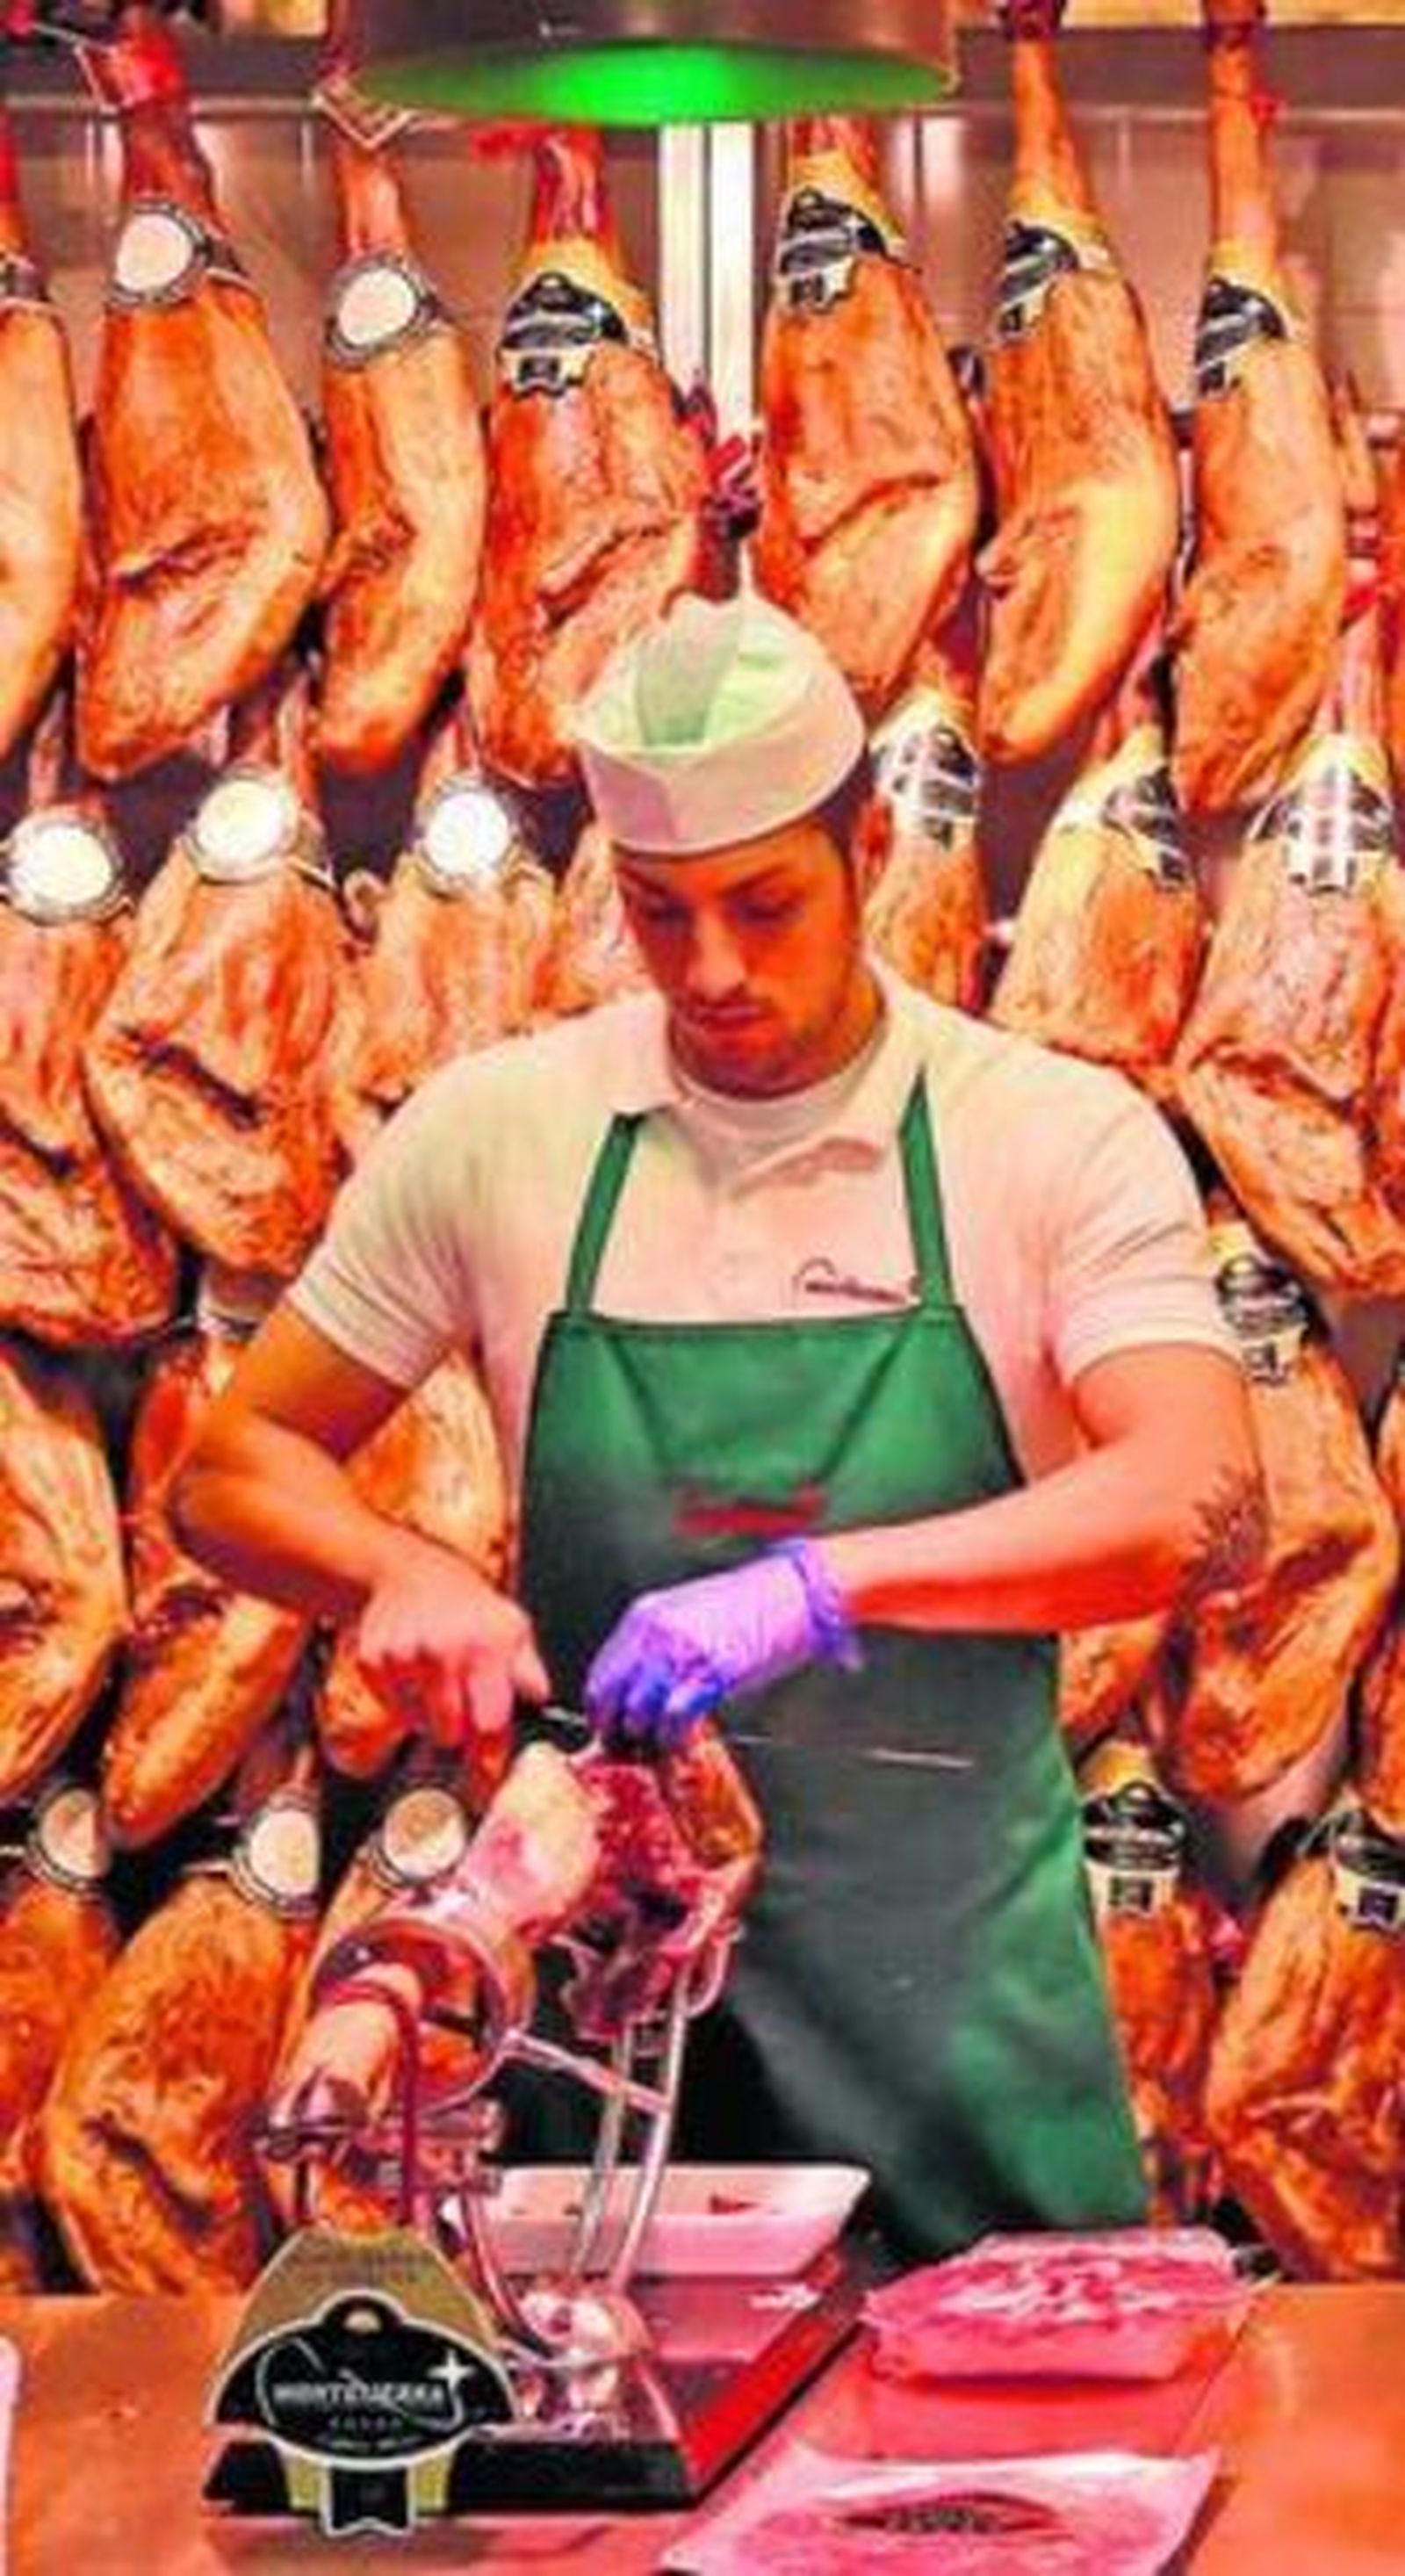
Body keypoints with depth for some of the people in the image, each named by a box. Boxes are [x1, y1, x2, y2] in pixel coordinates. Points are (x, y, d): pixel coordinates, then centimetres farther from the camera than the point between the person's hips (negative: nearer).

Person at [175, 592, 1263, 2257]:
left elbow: (1200, 1507, -18)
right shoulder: (495, 1132, 1)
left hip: (952, 1978, -1)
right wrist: (408, 1575, -13)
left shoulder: (1061, 1138, -5)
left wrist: (819, 1584, -29)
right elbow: (234, 1468, 8)